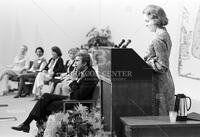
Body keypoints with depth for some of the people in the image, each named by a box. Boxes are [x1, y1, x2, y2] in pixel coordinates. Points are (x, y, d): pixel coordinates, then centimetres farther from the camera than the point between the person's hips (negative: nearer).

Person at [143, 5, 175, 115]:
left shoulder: (159, 39, -18)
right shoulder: (165, 35, 12)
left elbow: (162, 67, -21)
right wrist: (145, 59, 12)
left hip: (159, 86, -10)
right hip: (165, 83, 10)